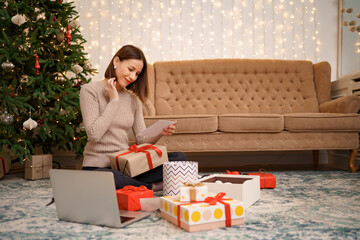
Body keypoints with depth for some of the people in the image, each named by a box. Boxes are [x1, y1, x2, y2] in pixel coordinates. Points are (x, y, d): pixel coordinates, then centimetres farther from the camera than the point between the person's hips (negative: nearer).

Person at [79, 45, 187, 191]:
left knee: (179, 158, -11)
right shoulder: (90, 90, -3)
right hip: (98, 166, -5)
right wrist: (114, 101, -10)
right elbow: (94, 134, -15)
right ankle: (150, 186, -12)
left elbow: (142, 139, 8)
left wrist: (160, 133, -13)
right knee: (114, 179, -41)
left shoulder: (133, 98, 14)